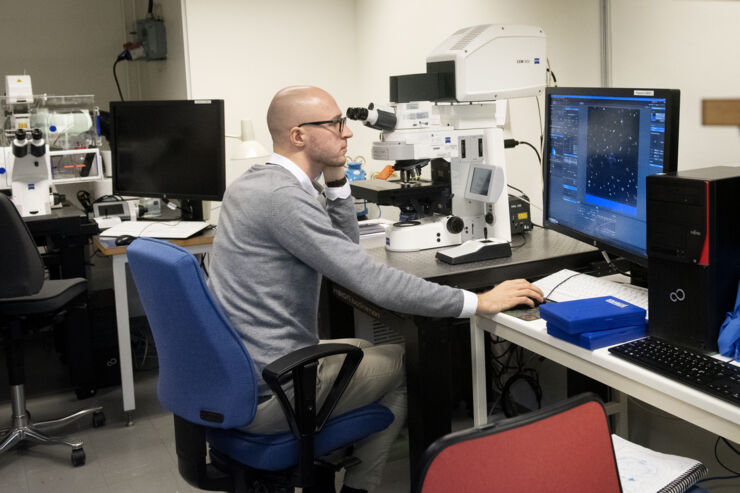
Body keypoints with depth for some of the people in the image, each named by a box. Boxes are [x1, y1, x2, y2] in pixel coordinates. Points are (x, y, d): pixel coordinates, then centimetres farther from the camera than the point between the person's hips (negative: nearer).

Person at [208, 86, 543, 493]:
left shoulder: (249, 183, 8)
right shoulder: (283, 198, -23)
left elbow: (346, 244, 16)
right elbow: (374, 282, -27)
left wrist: (335, 179, 3)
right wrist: (479, 302, -21)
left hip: (232, 376, 10)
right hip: (268, 398, -9)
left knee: (365, 348, 27)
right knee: (409, 363, 8)